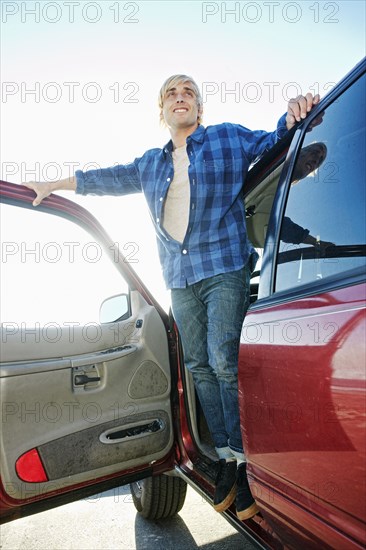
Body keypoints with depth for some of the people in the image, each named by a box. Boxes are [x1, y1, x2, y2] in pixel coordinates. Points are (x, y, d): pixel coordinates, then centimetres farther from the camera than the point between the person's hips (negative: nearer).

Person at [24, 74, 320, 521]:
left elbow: (273, 142, 14)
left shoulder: (229, 138, 11)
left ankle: (245, 459, 0)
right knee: (199, 367, 3)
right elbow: (110, 178, 30)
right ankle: (225, 456, 14)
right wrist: (55, 184, 35)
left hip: (224, 268, -4)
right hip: (180, 279, 5)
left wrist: (292, 115, -9)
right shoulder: (151, 164, 21)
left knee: (225, 362, -14)